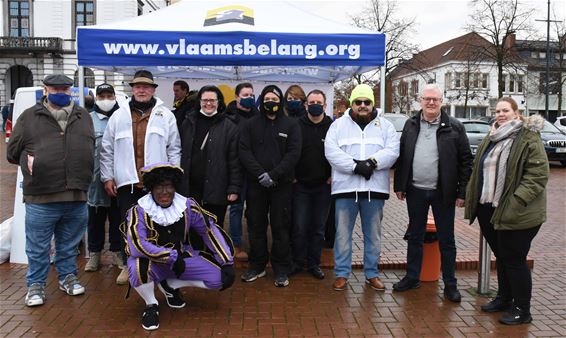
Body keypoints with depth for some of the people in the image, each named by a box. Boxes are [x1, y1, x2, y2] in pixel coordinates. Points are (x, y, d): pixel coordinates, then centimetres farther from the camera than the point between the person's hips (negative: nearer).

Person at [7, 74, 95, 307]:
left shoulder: (83, 117, 11)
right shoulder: (29, 117, 3)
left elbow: (91, 148, 18)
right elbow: (13, 152, 9)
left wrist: (81, 174, 9)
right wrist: (31, 160, -1)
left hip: (77, 197, 3)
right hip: (41, 199, -2)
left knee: (69, 245, 16)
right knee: (38, 248, 6)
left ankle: (68, 277, 32)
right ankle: (36, 285, 21)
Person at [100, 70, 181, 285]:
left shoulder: (165, 115, 4)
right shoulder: (118, 116, 8)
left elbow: (174, 149, 4)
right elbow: (107, 150, 9)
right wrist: (107, 177, 4)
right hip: (127, 182, 2)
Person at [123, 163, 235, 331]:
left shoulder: (187, 206, -8)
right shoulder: (139, 211, -18)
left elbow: (211, 231, -2)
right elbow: (137, 246, -30)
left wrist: (227, 264, -8)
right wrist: (172, 257, -29)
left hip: (181, 258, 4)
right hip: (152, 262, -3)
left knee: (219, 278, -14)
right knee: (138, 267, -38)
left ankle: (170, 286, 10)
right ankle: (151, 305, -4)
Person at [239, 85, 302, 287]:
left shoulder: (291, 125, 5)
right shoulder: (250, 125, 8)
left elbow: (294, 154, -5)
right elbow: (244, 151, -1)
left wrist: (273, 175, -15)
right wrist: (261, 174, -14)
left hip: (282, 185, -1)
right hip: (256, 185, 2)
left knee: (281, 227, 3)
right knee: (256, 226, 8)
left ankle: (281, 270, 13)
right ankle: (257, 266, 21)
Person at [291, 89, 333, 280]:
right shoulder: (296, 126, 0)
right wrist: (292, 176, -2)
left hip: (323, 186, 1)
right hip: (300, 185, 0)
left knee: (318, 227, 9)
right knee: (299, 226, 0)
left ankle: (314, 263, 21)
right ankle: (298, 262, 16)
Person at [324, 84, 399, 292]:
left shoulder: (385, 126, 9)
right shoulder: (339, 125, 6)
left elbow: (392, 151, -4)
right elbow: (331, 151, -8)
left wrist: (372, 162, -20)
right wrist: (355, 166, -19)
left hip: (375, 188, 1)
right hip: (346, 187, -1)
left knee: (373, 234, 11)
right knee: (343, 232, 4)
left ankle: (371, 273, 24)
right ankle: (341, 273, 16)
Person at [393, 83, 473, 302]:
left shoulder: (454, 127, -3)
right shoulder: (411, 125, 6)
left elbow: (466, 161, -4)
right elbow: (401, 157, 9)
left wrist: (462, 192, -8)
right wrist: (399, 185, 5)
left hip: (443, 193, -3)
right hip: (415, 191, 3)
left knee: (446, 240, 7)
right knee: (415, 237, 14)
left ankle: (450, 284, 20)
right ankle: (412, 278, 27)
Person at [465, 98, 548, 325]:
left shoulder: (529, 138, -10)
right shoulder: (490, 139, 15)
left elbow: (538, 174, -17)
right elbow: (478, 170, 19)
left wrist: (517, 202, -24)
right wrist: (472, 199, 12)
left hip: (516, 214, -7)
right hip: (489, 210, 7)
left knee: (514, 260, 0)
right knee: (501, 257, 19)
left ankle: (522, 310, 15)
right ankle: (504, 298, 34)